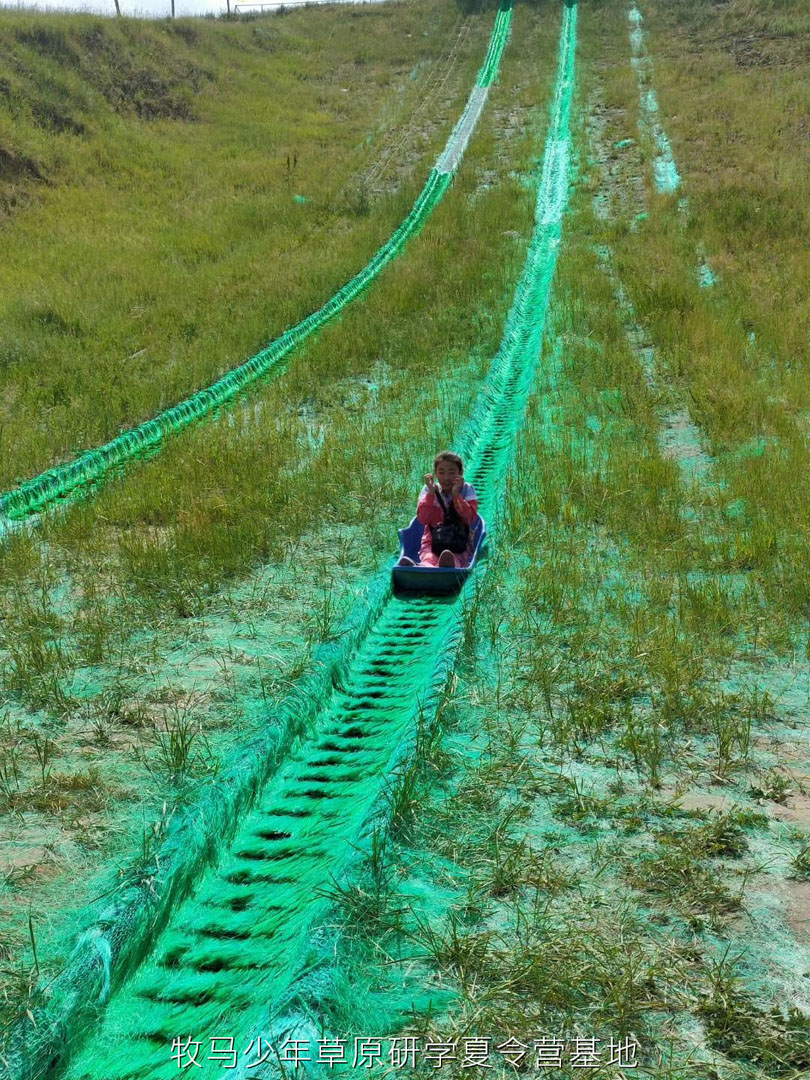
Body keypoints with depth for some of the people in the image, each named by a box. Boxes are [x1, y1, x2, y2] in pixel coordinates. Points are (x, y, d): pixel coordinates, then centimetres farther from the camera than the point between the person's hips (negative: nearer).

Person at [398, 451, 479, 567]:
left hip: (459, 546, -1)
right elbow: (422, 519, -2)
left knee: (454, 560, -40)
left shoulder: (467, 489, 8)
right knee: (428, 560, -37)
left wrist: (456, 495, -12)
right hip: (432, 543, 1)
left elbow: (471, 518, -4)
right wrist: (431, 493, -11)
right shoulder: (429, 490, 10)